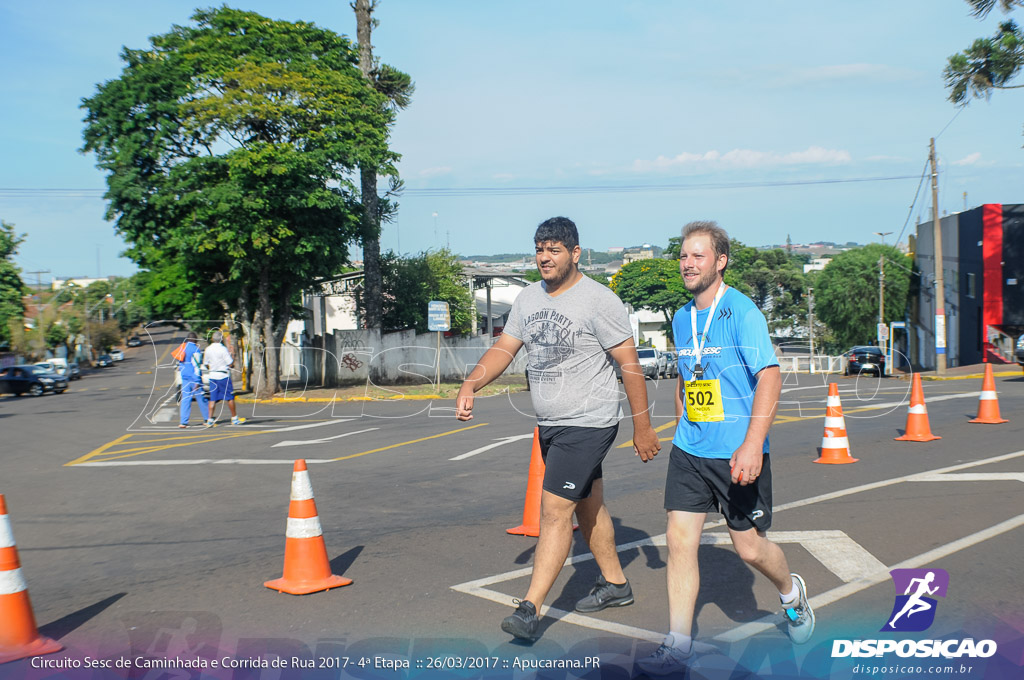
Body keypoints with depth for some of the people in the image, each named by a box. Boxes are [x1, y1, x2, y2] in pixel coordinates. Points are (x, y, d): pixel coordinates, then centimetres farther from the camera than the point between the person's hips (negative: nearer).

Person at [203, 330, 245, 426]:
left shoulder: (208, 349, 4)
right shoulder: (223, 349, -13)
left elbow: (206, 363, 11)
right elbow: (230, 363, -12)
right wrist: (233, 357, 6)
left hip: (212, 375, 5)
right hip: (223, 375, -5)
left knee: (213, 399, 5)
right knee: (230, 397, 5)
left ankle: (210, 419, 0)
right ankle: (234, 418, 11)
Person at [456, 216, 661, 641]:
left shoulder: (599, 300, -14)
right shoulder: (529, 298, 7)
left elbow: (629, 364, -12)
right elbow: (504, 348, 7)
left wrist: (643, 427, -10)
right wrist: (469, 386, -10)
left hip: (588, 424, -8)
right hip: (549, 425, 8)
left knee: (555, 509, -12)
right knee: (588, 506, 19)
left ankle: (529, 609, -9)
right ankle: (615, 584, 35)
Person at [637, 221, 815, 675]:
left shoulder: (741, 311, -12)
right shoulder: (682, 318, 10)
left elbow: (770, 377, -18)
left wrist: (753, 444, -26)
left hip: (737, 453, -5)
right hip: (689, 450, 5)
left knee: (749, 547, 5)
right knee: (679, 540, -2)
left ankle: (792, 594, 38)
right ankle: (678, 645, 6)